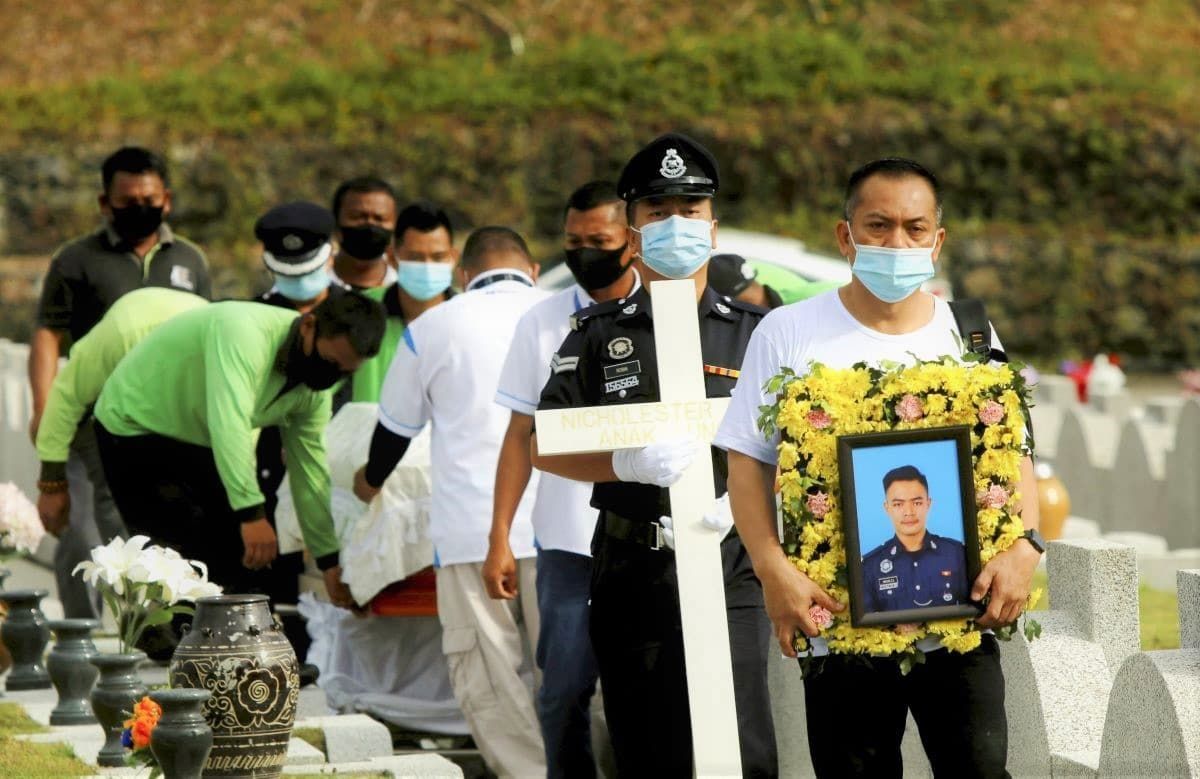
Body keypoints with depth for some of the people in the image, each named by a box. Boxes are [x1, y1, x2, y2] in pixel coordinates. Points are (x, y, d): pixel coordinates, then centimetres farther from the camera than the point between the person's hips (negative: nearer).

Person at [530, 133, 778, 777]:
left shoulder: (753, 332, 9)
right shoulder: (598, 334, 9)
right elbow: (545, 445, 2)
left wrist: (738, 500, -13)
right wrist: (631, 463, -15)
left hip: (727, 562, -1)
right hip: (630, 569, 1)